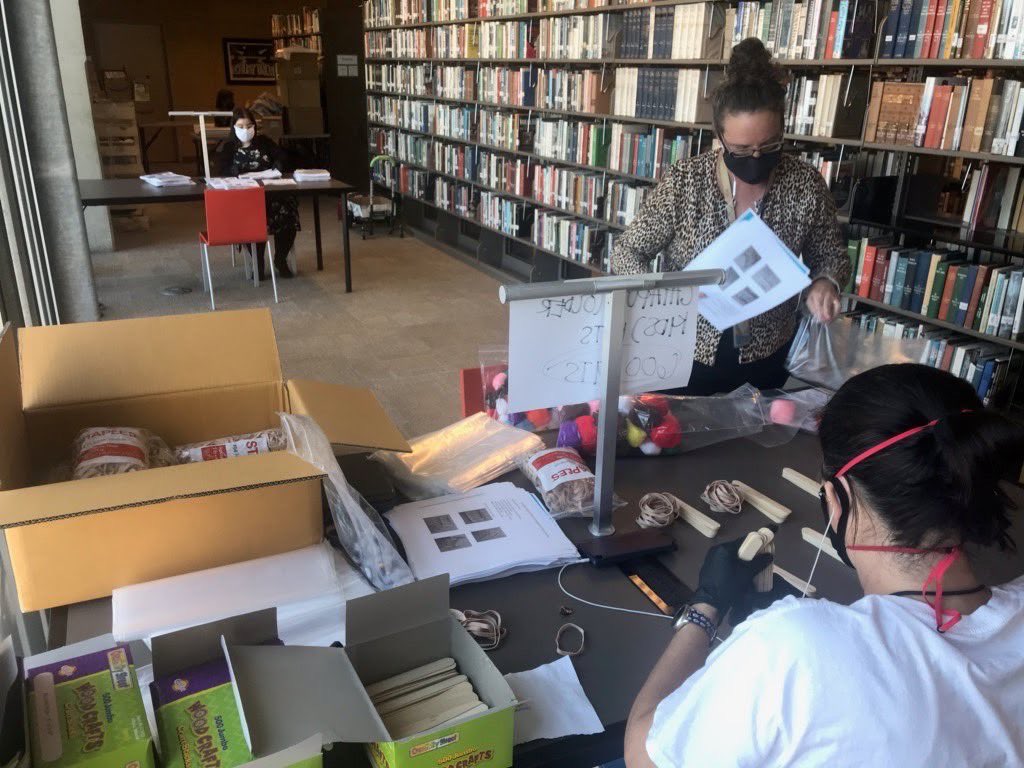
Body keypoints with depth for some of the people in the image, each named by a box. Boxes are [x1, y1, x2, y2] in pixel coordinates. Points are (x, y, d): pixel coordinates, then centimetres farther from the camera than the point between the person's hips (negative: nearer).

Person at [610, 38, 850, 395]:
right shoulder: (684, 181, -15)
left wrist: (825, 282, -18)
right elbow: (627, 252, -10)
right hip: (688, 355, -1)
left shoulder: (806, 186, -10)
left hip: (766, 359, 2)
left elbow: (831, 256, 5)